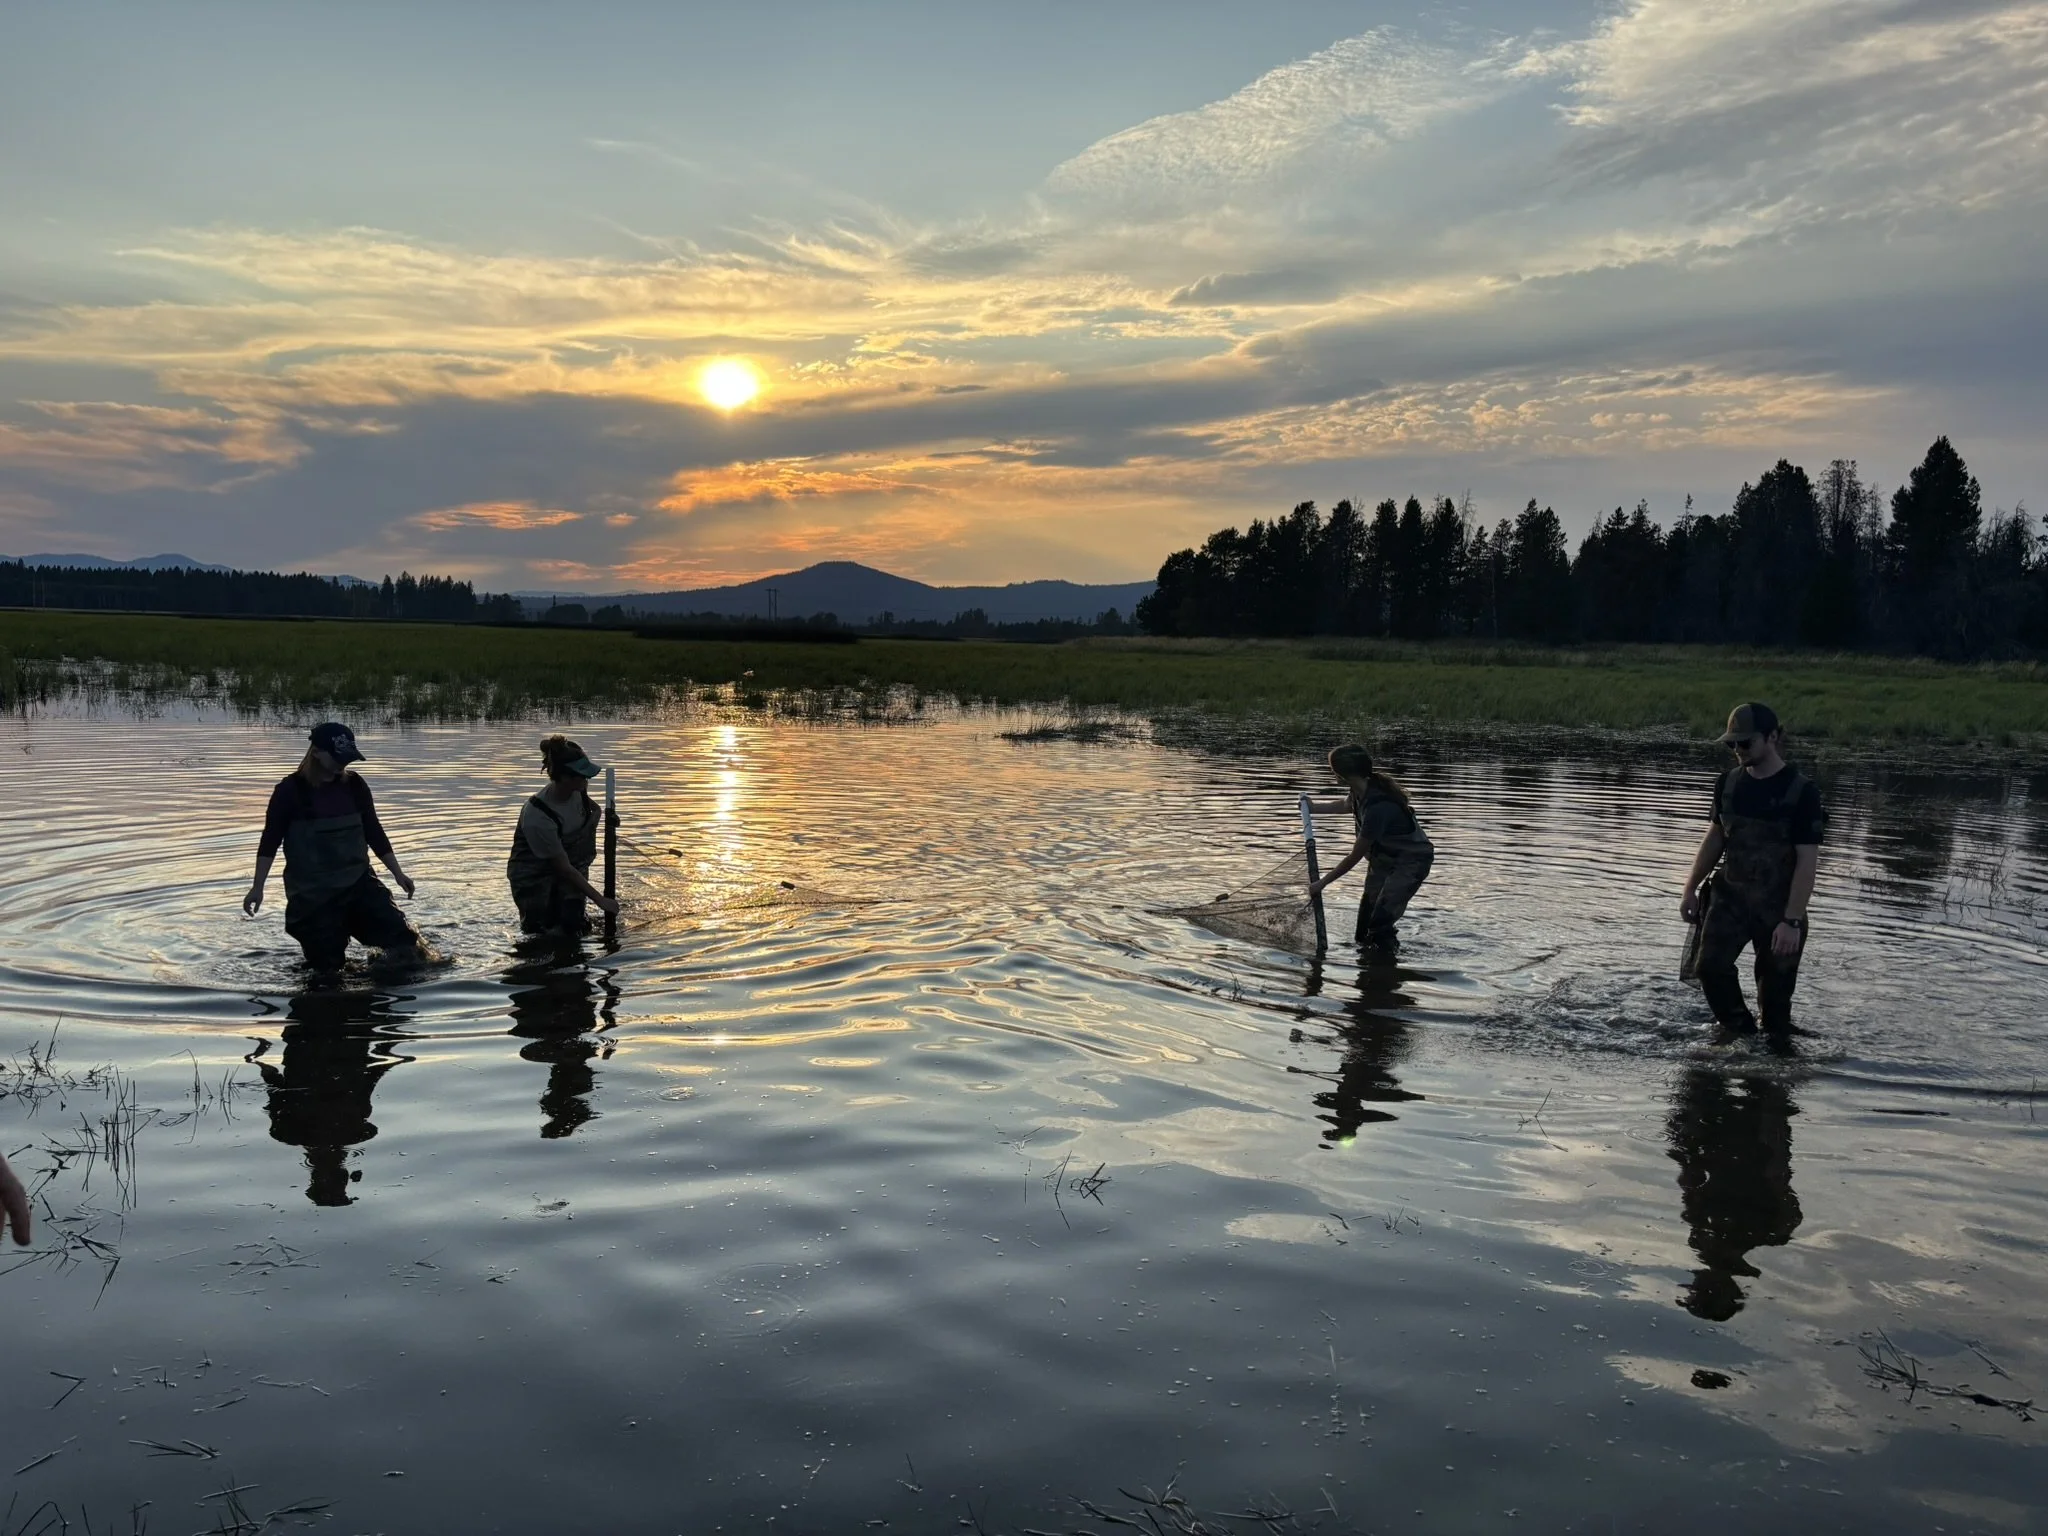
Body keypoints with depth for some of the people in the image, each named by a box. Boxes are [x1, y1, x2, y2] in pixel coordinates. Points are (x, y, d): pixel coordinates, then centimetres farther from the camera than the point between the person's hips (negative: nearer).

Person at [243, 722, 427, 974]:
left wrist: (398, 873, 9)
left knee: (402, 938, -13)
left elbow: (374, 832, 12)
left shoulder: (354, 785, 4)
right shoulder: (291, 790, -8)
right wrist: (257, 887, -9)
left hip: (358, 882, 3)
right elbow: (270, 841, -4)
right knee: (328, 967, -1)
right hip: (311, 894, -3)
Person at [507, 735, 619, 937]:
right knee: (539, 927, -12)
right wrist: (600, 900, -26)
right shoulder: (536, 816, -33)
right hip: (531, 873, -5)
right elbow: (564, 868, -27)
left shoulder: (578, 789, -14)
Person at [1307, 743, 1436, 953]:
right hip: (1384, 859, 9)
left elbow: (1355, 857, -27)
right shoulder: (1361, 791, -9)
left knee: (1380, 924, -18)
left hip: (1411, 862, -9)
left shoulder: (1378, 807, -35)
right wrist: (1313, 805, 35)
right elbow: (1344, 805, 20)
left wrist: (1322, 883, -17)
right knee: (1364, 933, 9)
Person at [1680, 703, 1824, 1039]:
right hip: (1729, 897, 4)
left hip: (1778, 907, -4)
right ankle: (1740, 1033, 7)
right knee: (1711, 965, -12)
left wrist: (1792, 921, -19)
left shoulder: (1801, 792, -12)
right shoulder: (1728, 783, 3)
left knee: (1775, 989, 2)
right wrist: (1691, 889, 8)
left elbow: (1807, 861, -14)